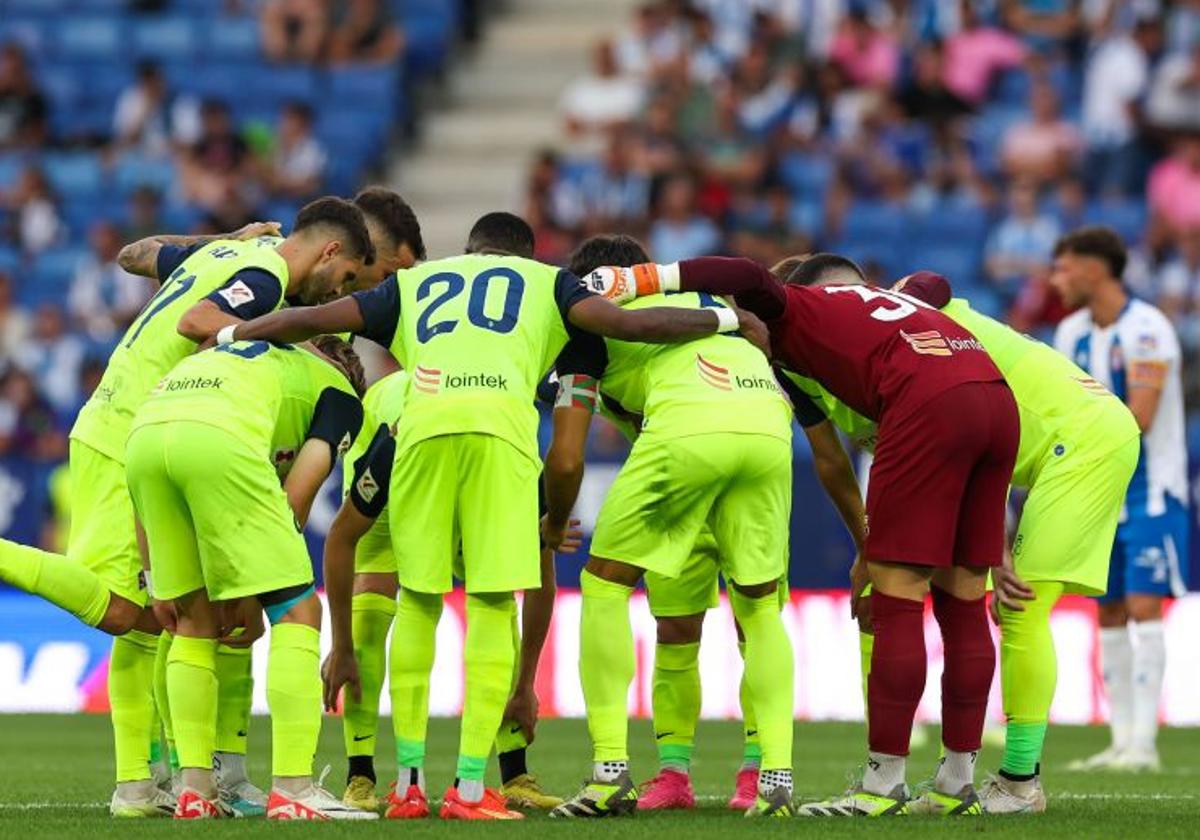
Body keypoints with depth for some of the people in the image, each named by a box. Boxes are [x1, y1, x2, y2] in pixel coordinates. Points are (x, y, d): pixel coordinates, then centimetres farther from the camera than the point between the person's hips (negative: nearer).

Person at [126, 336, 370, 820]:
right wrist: (253, 597, 15)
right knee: (298, 611, 5)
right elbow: (294, 498, 10)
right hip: (219, 442, -6)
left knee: (196, 621, 20)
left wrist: (158, 578, 30)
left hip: (142, 435, 6)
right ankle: (293, 789, -3)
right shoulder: (340, 394, 25)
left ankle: (195, 788, 14)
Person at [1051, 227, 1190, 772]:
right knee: (1111, 613, 6)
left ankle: (1144, 743, -14)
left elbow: (1138, 419, -21)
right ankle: (1122, 741, 9)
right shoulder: (1073, 333, 9)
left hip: (1150, 489, -7)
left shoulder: (1145, 329, -15)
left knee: (1143, 608, -13)